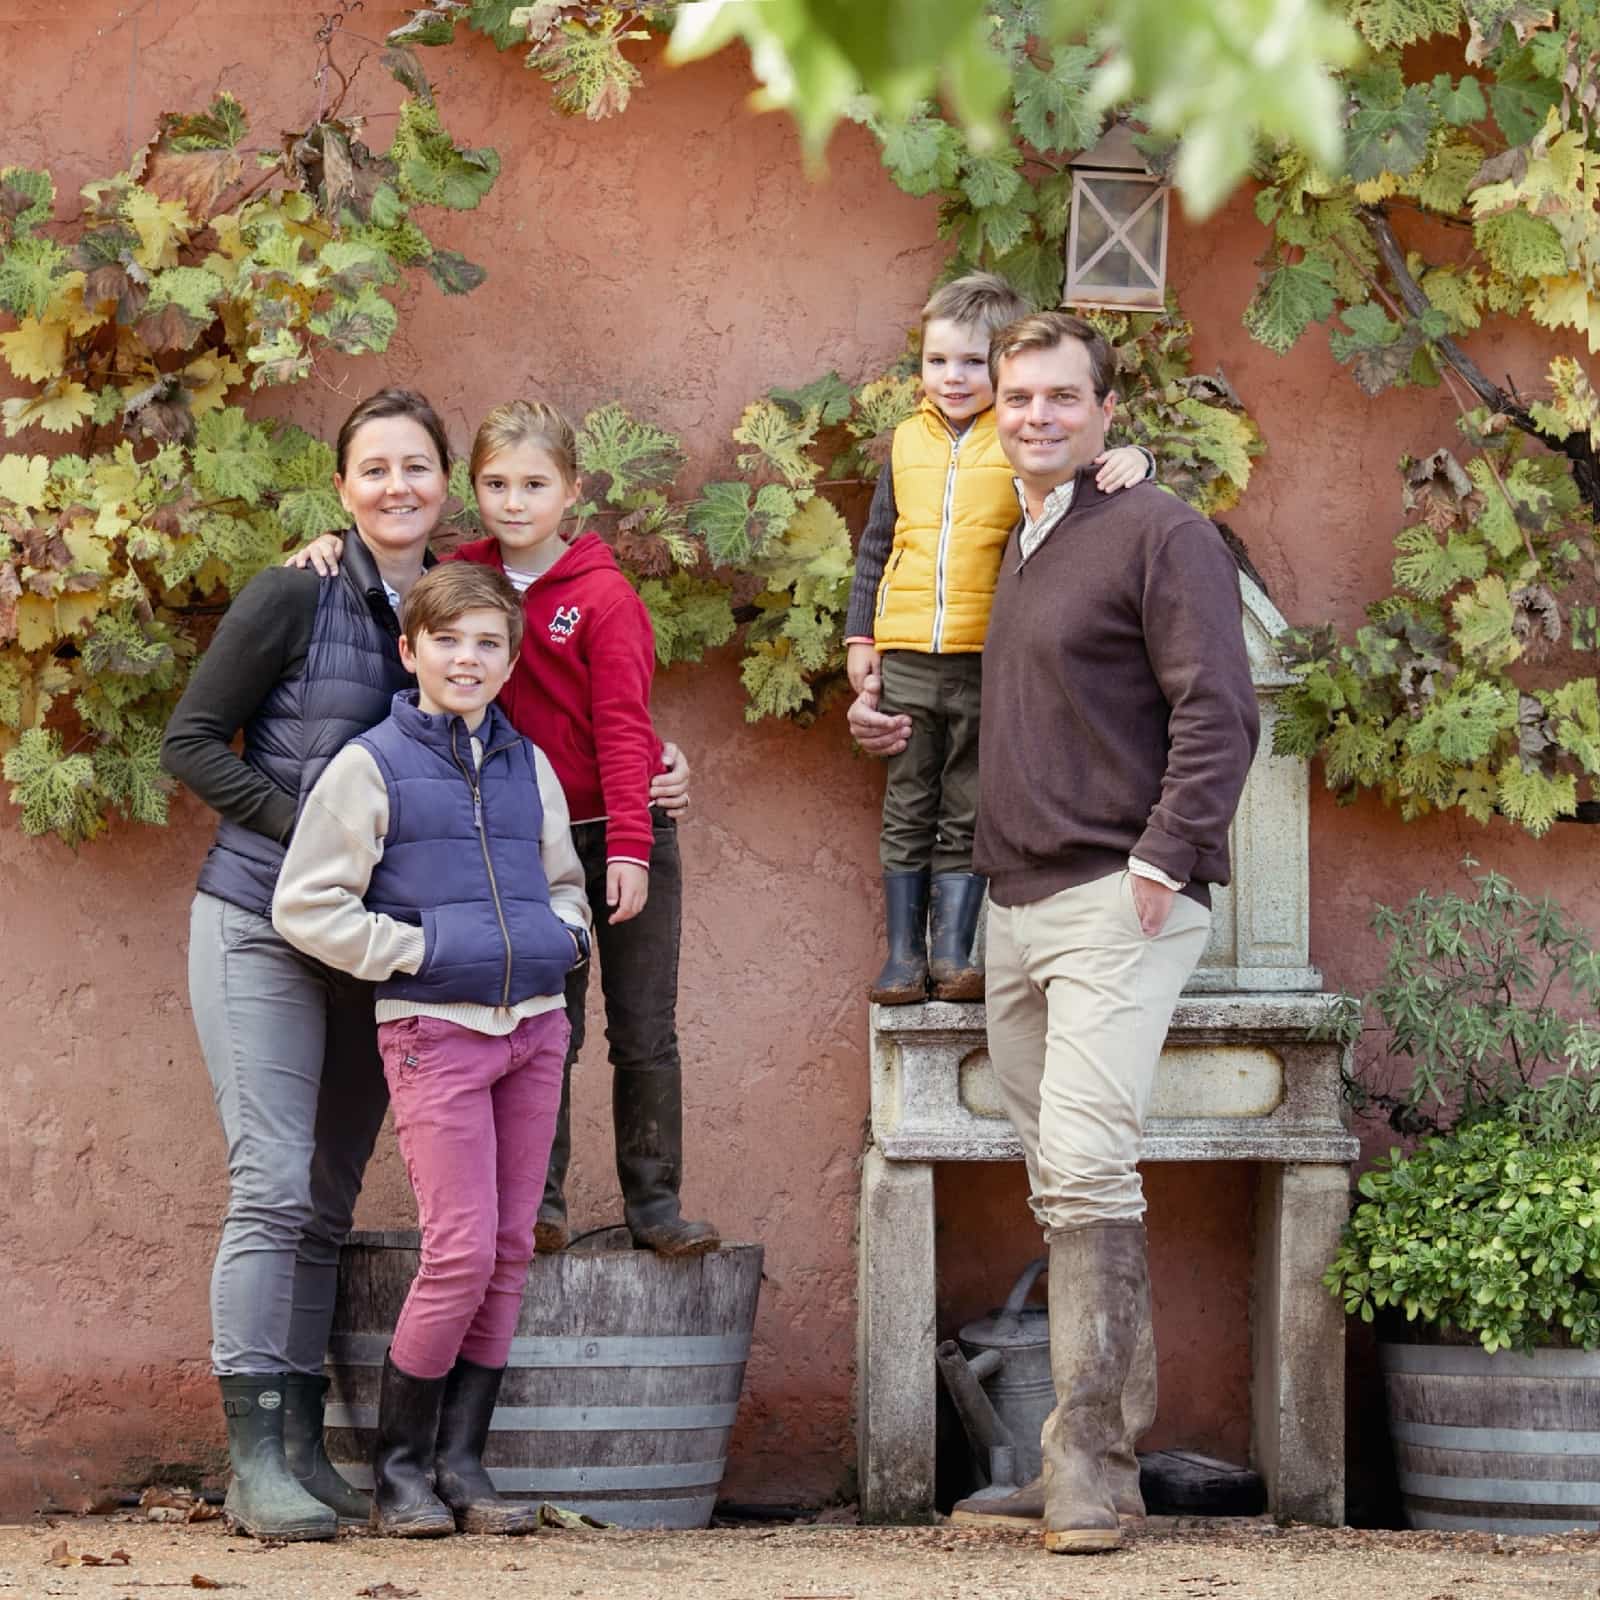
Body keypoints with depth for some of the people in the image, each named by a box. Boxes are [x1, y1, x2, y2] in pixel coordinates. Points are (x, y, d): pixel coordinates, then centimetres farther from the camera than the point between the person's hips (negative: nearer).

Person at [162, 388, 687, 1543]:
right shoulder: (295, 600, -8)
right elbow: (191, 743, -5)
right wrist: (305, 825, -16)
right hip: (264, 926, -5)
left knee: (330, 1198, 7)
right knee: (274, 1185, -11)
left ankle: (303, 1450, 12)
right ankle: (255, 1458, -9)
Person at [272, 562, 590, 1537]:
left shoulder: (528, 766, 13)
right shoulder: (372, 766, -3)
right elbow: (305, 906, -4)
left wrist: (566, 936, 6)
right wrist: (417, 951, -10)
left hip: (535, 1024, 6)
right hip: (435, 1028, -6)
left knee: (511, 1249, 4)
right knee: (463, 1250, -12)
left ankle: (462, 1463, 11)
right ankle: (401, 1467, 2)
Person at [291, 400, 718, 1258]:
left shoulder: (604, 595, -11)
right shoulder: (465, 576, 2)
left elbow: (622, 726, -14)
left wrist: (629, 846, -19)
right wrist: (333, 549, -3)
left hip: (623, 835, -3)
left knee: (645, 1032, 2)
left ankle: (653, 1202, 7)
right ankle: (538, 1199, 7)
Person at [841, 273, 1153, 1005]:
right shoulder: (910, 442, 9)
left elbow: (1095, 467, -9)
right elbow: (876, 546, 17)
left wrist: (1131, 459, -33)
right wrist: (861, 636, 14)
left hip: (989, 661, -3)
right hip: (906, 659, 3)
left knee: (968, 815, 5)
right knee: (907, 809, 9)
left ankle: (952, 950, 11)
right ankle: (903, 953, 15)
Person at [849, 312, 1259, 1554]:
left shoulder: (1156, 533, -6)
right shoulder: (1017, 545, 20)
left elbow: (1218, 712, -14)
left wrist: (1163, 860, -18)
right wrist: (911, 728, 25)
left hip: (1116, 904, -9)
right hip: (1017, 906, 9)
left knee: (1085, 1163, -17)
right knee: (1063, 1184, 9)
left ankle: (1091, 1456, -17)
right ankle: (1099, 1460, 12)